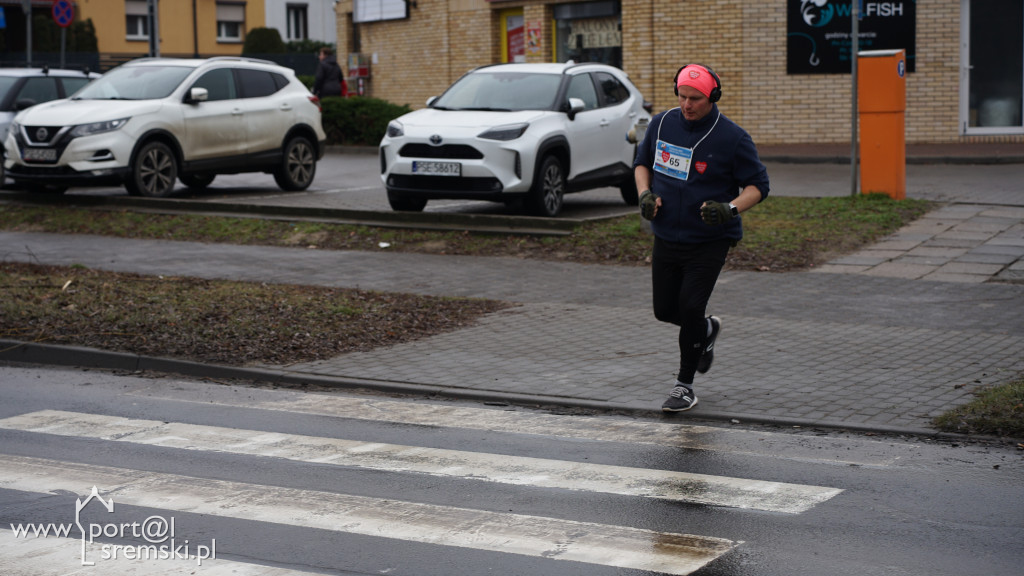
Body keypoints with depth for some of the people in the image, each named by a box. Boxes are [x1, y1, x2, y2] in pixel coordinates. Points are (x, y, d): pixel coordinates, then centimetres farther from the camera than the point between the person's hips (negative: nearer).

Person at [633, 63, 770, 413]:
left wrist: (731, 208, -25)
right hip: (666, 236, 5)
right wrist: (645, 193, -2)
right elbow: (642, 161, 17)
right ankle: (707, 330, 44)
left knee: (690, 308, -12)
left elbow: (758, 185, -6)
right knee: (664, 311, 9)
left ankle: (684, 386, 5)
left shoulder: (732, 138, -12)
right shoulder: (661, 124, 0)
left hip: (710, 242, -5)